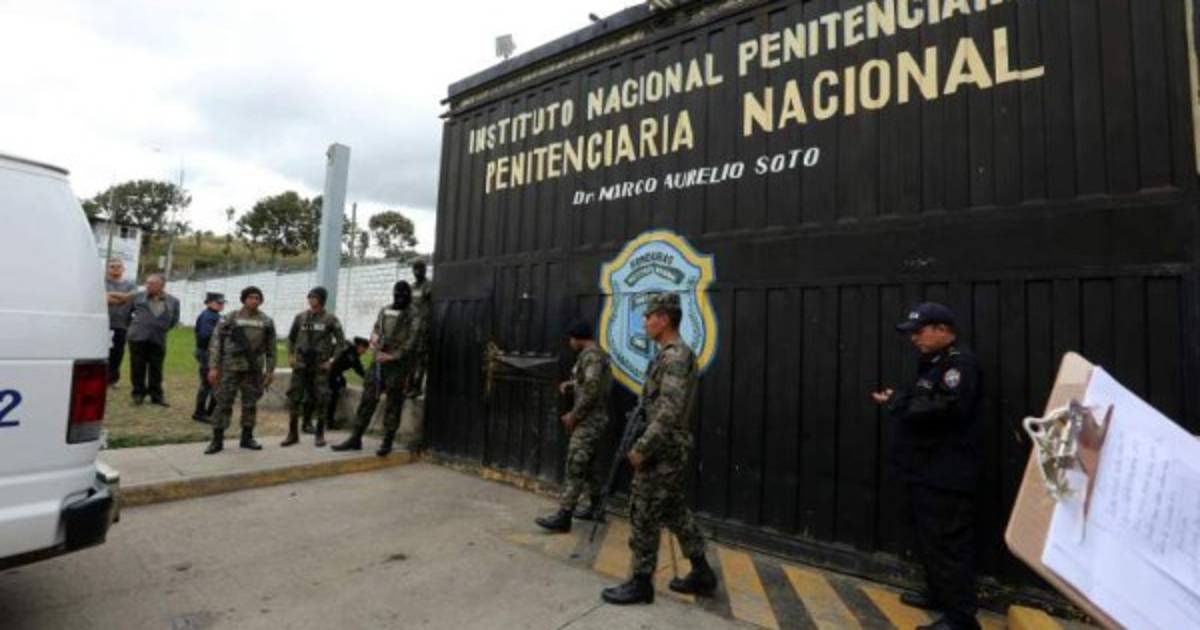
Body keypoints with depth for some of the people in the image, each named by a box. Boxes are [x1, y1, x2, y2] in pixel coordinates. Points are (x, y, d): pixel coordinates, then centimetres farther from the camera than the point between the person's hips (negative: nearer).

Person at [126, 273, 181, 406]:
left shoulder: (173, 301, 4)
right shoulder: (138, 297, 3)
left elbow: (174, 320, 14)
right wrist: (134, 326, 16)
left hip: (158, 340, 0)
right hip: (138, 338, 0)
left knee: (156, 370, 7)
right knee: (137, 368, 6)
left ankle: (156, 395, 16)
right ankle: (138, 393, 18)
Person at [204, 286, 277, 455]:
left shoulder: (266, 321, 5)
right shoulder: (230, 318, -2)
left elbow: (270, 348, 8)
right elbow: (216, 343, -2)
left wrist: (270, 370, 5)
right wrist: (213, 367, -7)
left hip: (253, 369, 2)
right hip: (230, 367, -2)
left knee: (250, 404, 8)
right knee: (224, 403, 0)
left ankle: (247, 438, 19)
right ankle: (217, 440, 9)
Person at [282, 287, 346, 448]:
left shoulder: (330, 319, -3)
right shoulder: (300, 317, 6)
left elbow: (341, 341, -2)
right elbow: (291, 338, 18)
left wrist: (331, 360, -7)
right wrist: (290, 356, 7)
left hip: (320, 365, -3)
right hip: (300, 364, 3)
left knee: (321, 399, 0)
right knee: (294, 397, 2)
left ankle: (320, 434, 12)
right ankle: (293, 433, 14)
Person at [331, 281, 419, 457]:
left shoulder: (413, 315, -3)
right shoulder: (384, 311, 15)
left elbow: (411, 341, -11)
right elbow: (375, 329, 21)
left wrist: (393, 355, -16)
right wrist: (374, 337, -3)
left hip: (398, 365, -5)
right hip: (379, 361, 5)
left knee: (393, 404, 1)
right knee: (368, 399, 6)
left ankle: (387, 442, 10)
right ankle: (355, 438, 14)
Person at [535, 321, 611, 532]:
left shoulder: (590, 355, -16)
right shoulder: (596, 353, 16)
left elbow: (592, 389, -25)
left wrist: (573, 415, -17)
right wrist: (572, 384, 13)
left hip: (589, 420, -11)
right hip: (591, 419, 11)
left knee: (574, 466, -9)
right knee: (584, 465, 17)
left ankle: (563, 517, -5)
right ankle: (596, 507, 27)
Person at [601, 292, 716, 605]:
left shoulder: (675, 356, -20)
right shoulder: (674, 355, 12)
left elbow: (668, 413, -26)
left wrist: (642, 448, -21)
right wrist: (644, 445, 18)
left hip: (662, 450, -10)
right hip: (670, 448, 10)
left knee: (644, 515, 2)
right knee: (675, 512, 18)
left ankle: (640, 583, 15)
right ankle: (701, 574, 29)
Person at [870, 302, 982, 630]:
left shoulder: (960, 363, -15)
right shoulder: (932, 363, 16)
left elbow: (945, 408, -28)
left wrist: (897, 401, -17)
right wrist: (898, 401, 1)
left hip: (947, 476, -10)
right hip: (926, 470, 10)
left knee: (947, 543, -4)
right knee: (928, 539, 20)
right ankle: (939, 594, 34)